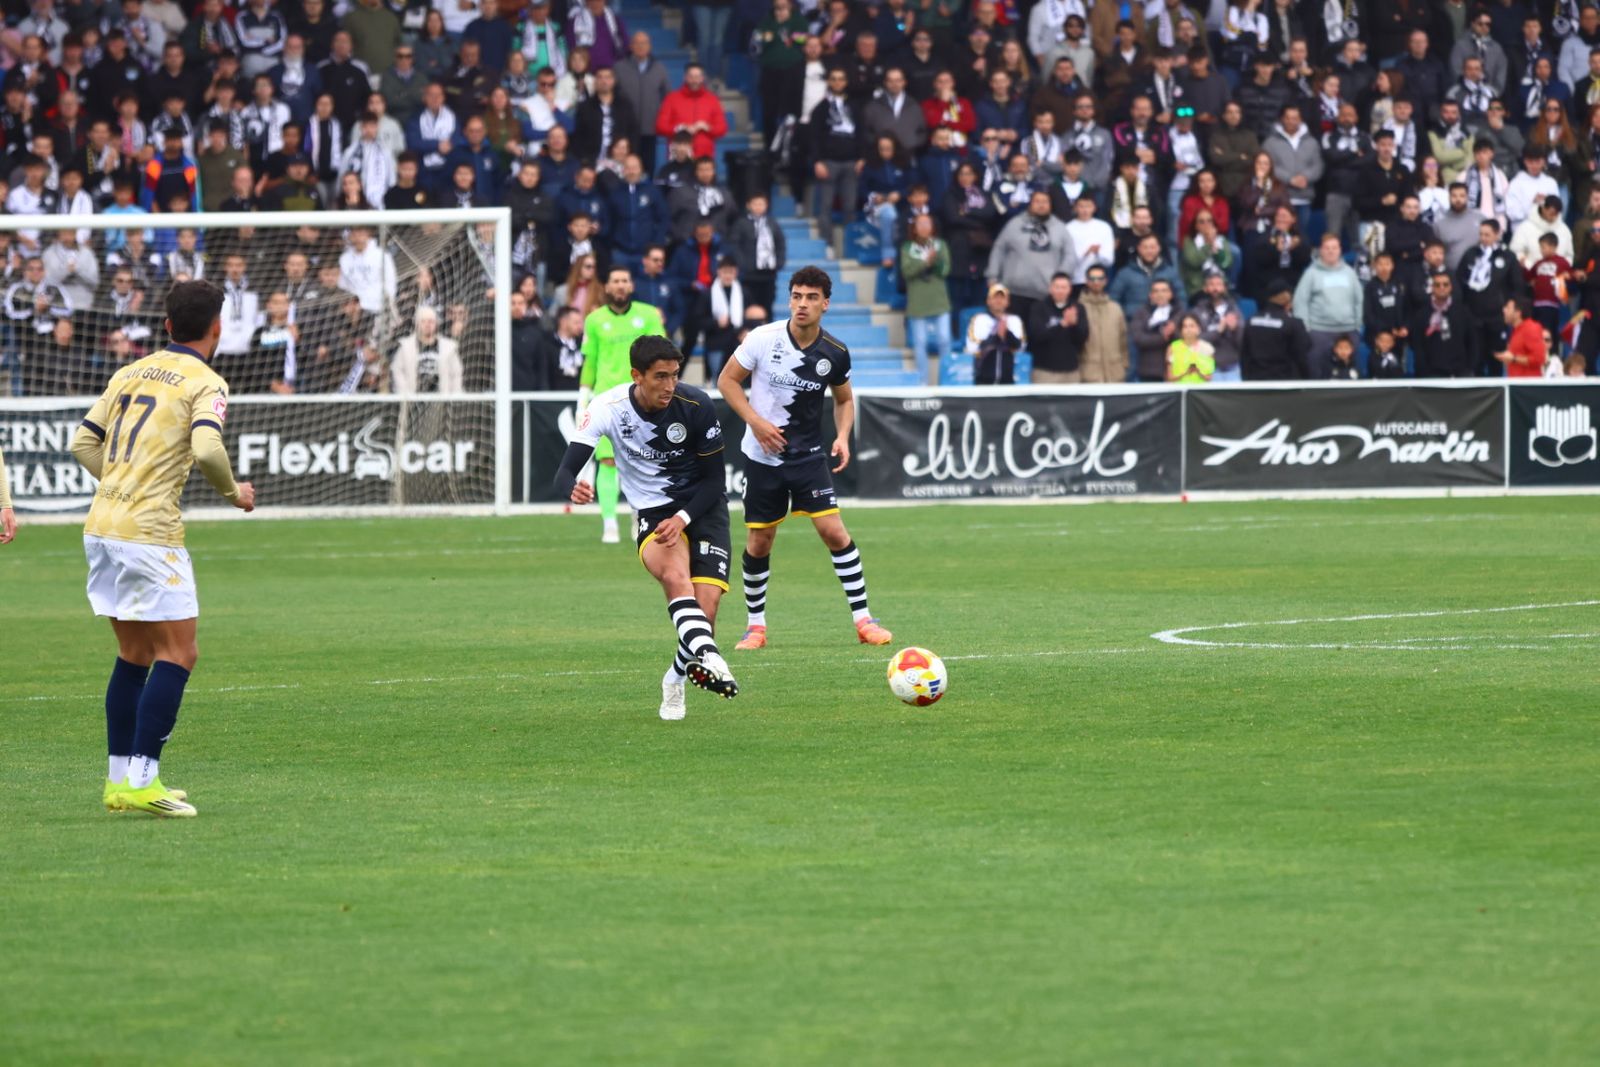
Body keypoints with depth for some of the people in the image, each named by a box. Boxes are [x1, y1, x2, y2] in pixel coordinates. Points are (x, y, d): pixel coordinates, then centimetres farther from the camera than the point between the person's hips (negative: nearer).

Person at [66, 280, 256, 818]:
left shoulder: (130, 374, 14)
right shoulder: (205, 383, -6)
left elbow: (83, 442, 15)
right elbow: (206, 448, -21)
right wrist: (234, 492, -4)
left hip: (102, 526, 7)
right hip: (149, 532, -7)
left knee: (135, 654, 16)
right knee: (178, 654, -3)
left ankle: (119, 778, 16)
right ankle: (141, 780, -10)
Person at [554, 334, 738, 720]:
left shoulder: (697, 406, -15)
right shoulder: (608, 408, -16)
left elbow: (713, 479, -6)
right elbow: (565, 473, -21)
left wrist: (682, 519, -21)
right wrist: (573, 489, -45)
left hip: (702, 508, 1)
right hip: (652, 514, -1)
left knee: (705, 610, -14)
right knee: (675, 575, -34)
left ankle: (676, 680, 14)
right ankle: (708, 658, -48)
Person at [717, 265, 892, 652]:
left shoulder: (835, 354, -5)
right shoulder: (763, 339, -11)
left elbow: (844, 399, 13)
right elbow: (727, 380, -1)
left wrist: (843, 436, -6)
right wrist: (756, 422, -13)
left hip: (809, 455, 0)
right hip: (763, 456, 0)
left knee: (835, 532, -12)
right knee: (759, 543, 5)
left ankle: (863, 620, -4)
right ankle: (756, 626, 22)